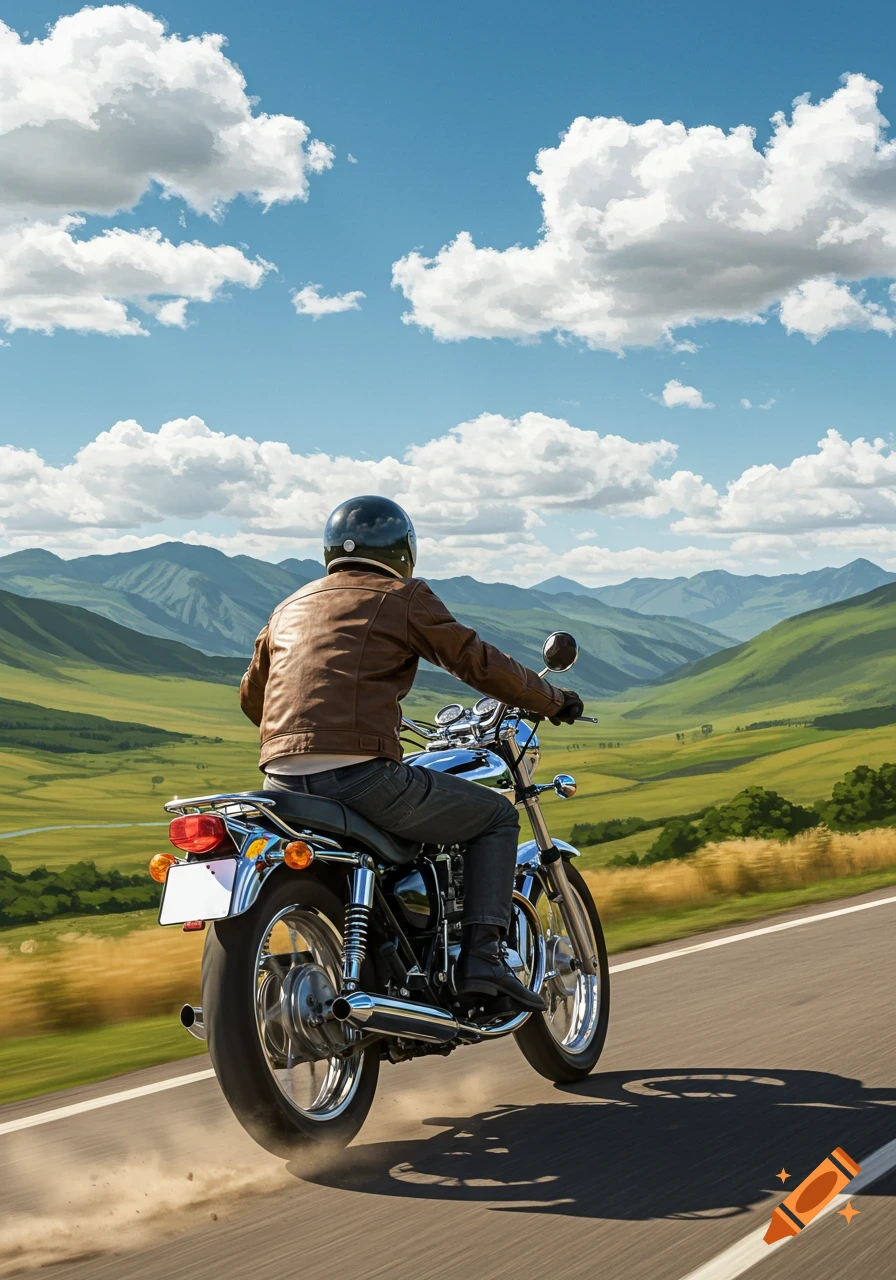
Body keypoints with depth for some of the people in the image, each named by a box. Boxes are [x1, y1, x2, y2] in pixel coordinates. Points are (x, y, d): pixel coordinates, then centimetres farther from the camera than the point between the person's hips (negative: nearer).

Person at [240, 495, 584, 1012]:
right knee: (496, 815, 12)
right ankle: (483, 957, -1)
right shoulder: (404, 597, 7)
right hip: (363, 774, -6)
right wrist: (554, 700, 20)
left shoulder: (292, 607, 24)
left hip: (282, 780, 6)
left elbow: (251, 697, 34)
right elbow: (481, 663, 5)